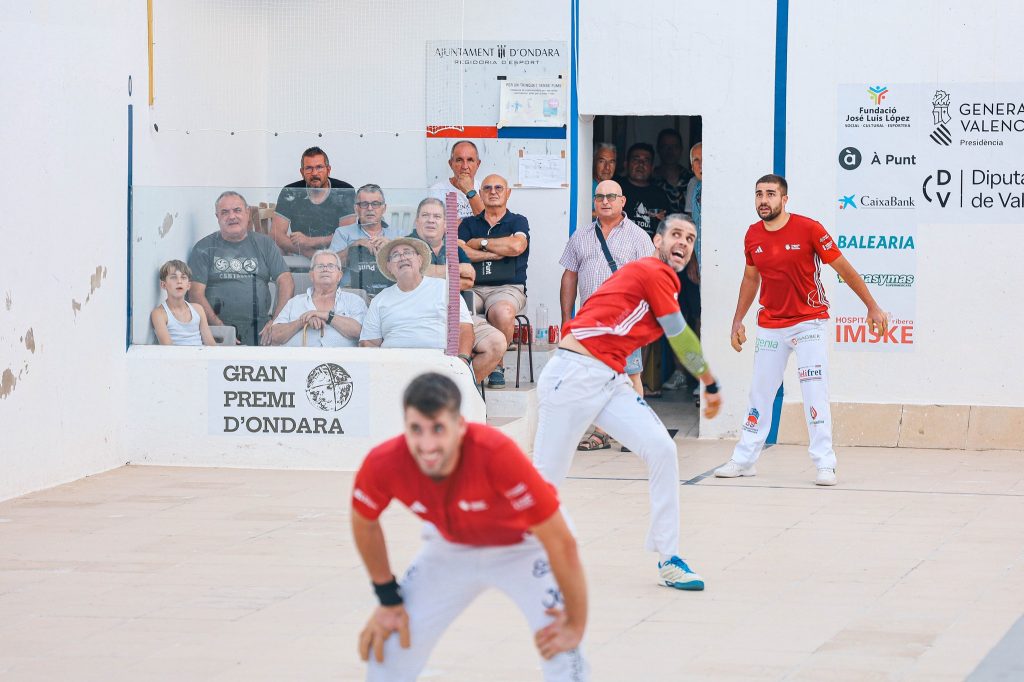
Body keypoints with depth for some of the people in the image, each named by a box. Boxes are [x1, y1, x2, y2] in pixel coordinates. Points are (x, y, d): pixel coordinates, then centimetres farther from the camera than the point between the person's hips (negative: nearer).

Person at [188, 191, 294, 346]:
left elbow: (286, 282, 9)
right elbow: (196, 293, 1)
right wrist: (218, 326, -14)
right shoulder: (204, 248, 11)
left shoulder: (265, 244, 17)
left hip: (259, 328, 3)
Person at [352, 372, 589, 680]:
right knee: (389, 654, 1)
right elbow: (364, 524, -3)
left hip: (524, 545, -3)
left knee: (561, 655, -22)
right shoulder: (383, 465, -29)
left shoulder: (496, 453, -40)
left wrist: (575, 625, -24)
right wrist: (389, 600, 2)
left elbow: (561, 541, -31)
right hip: (450, 548, 4)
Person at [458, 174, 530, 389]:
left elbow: (516, 246, -10)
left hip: (508, 288, -2)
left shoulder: (518, 222, 13)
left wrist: (480, 243, 3)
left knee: (503, 312, -39)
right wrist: (493, 254, -3)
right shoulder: (469, 224, 21)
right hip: (472, 287, 2)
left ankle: (496, 365, -18)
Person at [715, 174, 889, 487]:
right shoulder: (752, 236, 1)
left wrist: (872, 307, -7)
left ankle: (825, 464, -4)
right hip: (770, 326, 4)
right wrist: (738, 320, 15)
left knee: (815, 393, -9)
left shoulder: (808, 228, -14)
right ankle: (743, 460, 17)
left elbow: (844, 268, -8)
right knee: (760, 393, 8)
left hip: (809, 323, -4)